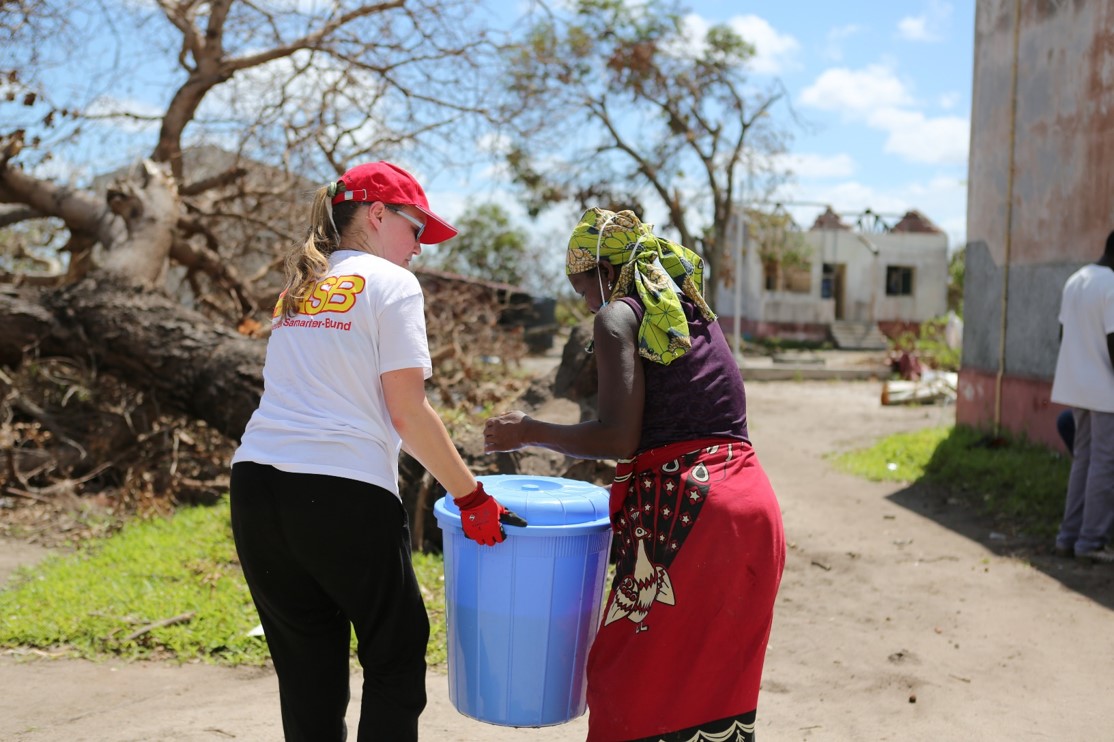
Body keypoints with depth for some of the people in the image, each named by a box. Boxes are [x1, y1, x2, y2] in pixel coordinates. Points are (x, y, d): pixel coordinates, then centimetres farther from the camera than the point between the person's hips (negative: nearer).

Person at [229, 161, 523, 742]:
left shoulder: (296, 289, 20)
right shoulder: (390, 283, 0)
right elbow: (408, 414, -8)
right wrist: (472, 499, -2)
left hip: (255, 479, 7)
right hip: (342, 494, -6)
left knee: (306, 671, 14)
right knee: (395, 657, 11)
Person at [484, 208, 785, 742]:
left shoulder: (618, 317, -4)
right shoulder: (696, 311, 20)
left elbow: (618, 437, -14)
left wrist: (528, 432, -1)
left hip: (684, 511, -8)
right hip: (751, 503, 8)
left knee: (644, 682, 2)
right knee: (716, 681, 16)